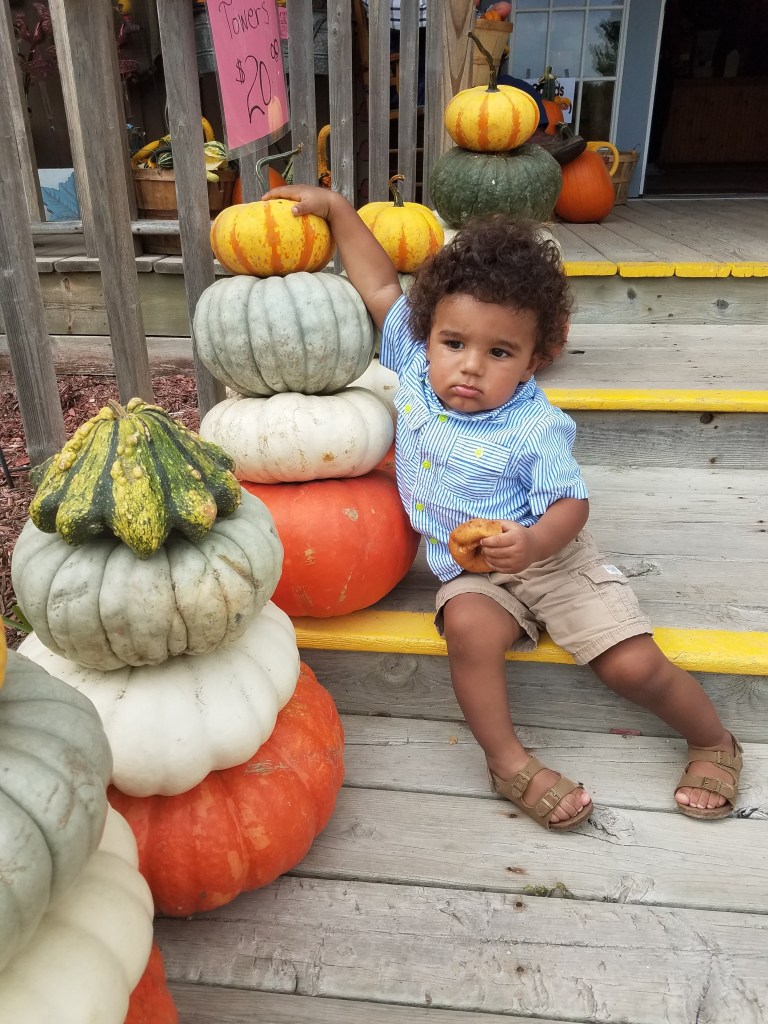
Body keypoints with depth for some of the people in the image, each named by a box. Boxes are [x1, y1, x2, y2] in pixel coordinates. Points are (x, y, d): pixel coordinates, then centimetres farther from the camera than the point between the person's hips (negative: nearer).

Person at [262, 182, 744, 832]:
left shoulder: (536, 429, -19)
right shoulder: (414, 362, -5)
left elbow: (570, 504, -16)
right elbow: (381, 286, 4)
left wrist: (533, 542, -37)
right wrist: (335, 207, 5)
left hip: (551, 556, -3)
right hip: (471, 574, 3)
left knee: (635, 665, -8)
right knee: (469, 626, -32)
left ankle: (714, 741, 22)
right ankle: (508, 761, -14)